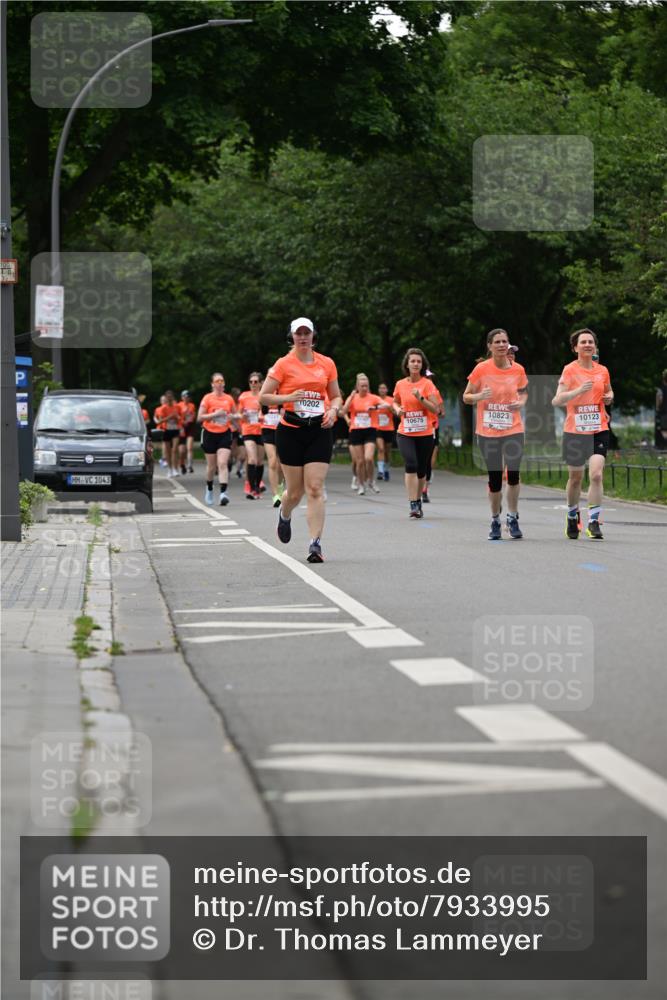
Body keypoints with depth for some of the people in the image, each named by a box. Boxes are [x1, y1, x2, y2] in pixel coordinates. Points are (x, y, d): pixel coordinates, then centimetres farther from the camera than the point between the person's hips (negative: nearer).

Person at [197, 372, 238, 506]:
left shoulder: (229, 399, 5)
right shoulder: (207, 398, -3)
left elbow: (234, 416, 18)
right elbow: (199, 418, -7)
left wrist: (233, 417, -5)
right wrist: (215, 414, -17)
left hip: (224, 434, 1)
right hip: (210, 434, -1)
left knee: (223, 463, -13)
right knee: (211, 465, 10)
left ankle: (223, 493, -22)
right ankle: (209, 489, 34)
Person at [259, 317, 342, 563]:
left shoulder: (327, 363, 8)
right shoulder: (284, 364, -1)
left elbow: (336, 397, 17)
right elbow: (263, 396, -2)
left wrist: (333, 410, -4)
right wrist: (288, 398, -17)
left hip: (320, 431, 1)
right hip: (291, 431, -1)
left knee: (315, 489, -10)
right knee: (295, 491, 5)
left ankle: (316, 544, -11)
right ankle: (284, 515, 41)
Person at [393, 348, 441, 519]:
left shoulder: (427, 384, -3)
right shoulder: (400, 385, 4)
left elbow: (435, 409, -8)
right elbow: (395, 402, 22)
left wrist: (420, 398, -21)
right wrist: (397, 409, 0)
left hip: (424, 434, 0)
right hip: (405, 433, 0)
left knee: (421, 470, 7)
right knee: (411, 465, -19)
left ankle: (418, 501, 28)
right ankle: (413, 505, -20)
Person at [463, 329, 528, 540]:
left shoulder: (518, 370, 0)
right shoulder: (481, 369, -5)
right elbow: (466, 397, 3)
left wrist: (521, 402, -4)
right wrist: (479, 396, -19)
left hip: (513, 430, 1)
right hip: (487, 432, -1)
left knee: (513, 475, -9)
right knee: (495, 478, 2)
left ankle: (513, 519, 7)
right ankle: (495, 521, 19)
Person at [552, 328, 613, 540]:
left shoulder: (602, 371, 7)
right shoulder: (570, 370, -5)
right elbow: (557, 400, -14)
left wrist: (609, 397, 4)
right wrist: (578, 390, -28)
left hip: (599, 430, 2)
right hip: (574, 431, -2)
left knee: (596, 474, -14)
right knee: (575, 477, 10)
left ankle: (594, 522, -10)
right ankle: (572, 516, 34)